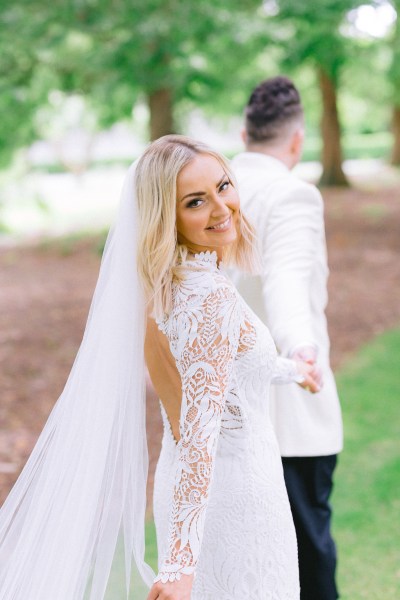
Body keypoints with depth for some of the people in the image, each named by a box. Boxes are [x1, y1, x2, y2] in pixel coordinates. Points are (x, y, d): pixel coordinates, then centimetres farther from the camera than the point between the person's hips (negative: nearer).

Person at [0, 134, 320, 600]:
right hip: (235, 496, -8)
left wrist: (288, 370, 35)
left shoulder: (166, 282, 0)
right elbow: (199, 433, -32)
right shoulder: (212, 296, -26)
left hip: (189, 486, 8)